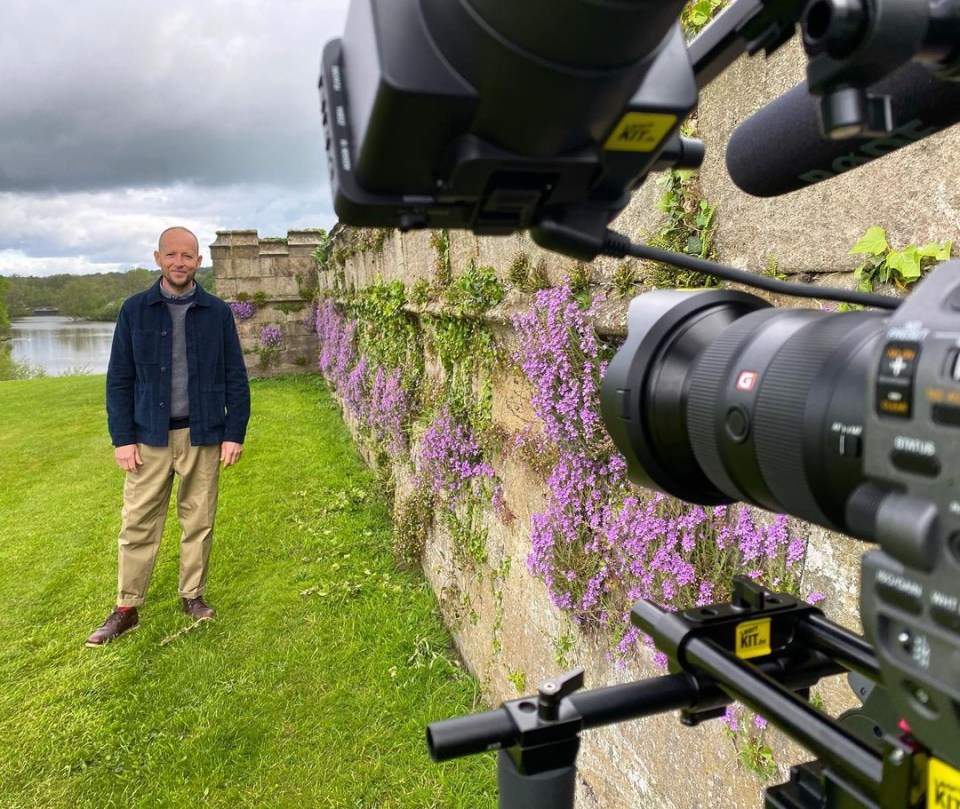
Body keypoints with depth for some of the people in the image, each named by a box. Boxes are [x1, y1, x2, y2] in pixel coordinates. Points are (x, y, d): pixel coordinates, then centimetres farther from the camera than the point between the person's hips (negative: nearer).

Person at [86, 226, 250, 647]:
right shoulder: (135, 309, 2)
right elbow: (119, 379, 2)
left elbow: (236, 378, 4)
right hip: (150, 437, 0)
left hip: (202, 436, 0)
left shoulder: (218, 312, 3)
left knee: (198, 521, 9)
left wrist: (234, 434, -2)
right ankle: (126, 609, 16)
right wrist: (122, 438, -4)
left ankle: (192, 596, 24)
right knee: (138, 524, 4)